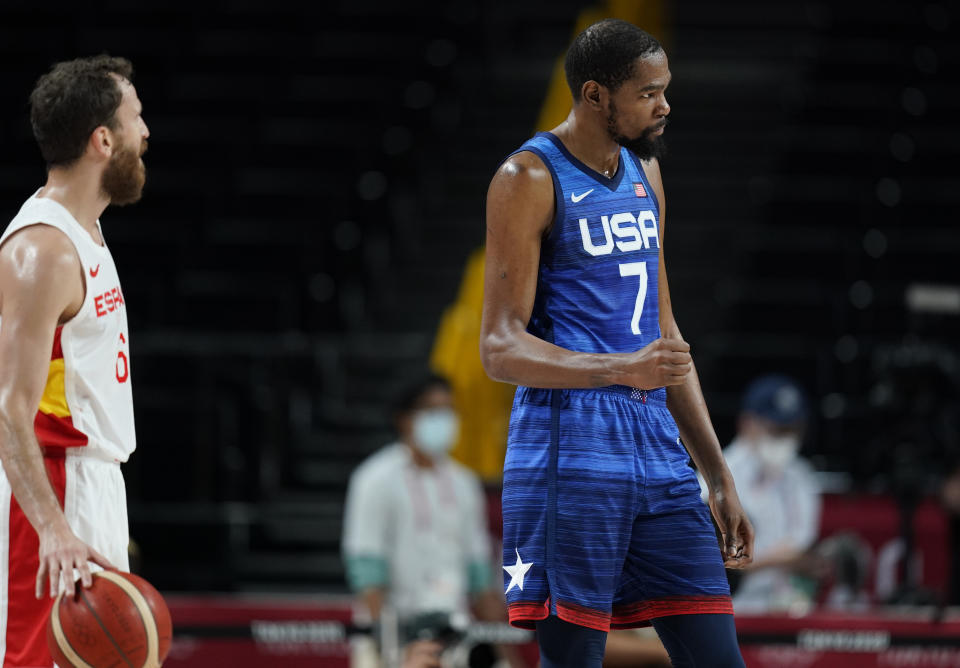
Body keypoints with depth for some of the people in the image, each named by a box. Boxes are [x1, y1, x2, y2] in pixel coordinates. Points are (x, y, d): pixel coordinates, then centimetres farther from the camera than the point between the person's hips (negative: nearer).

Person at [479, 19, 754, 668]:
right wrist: (621, 369, -28)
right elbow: (501, 348, -13)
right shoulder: (530, 180, -6)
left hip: (658, 448, 7)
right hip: (571, 457, -7)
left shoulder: (644, 173, 17)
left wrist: (720, 478, 20)